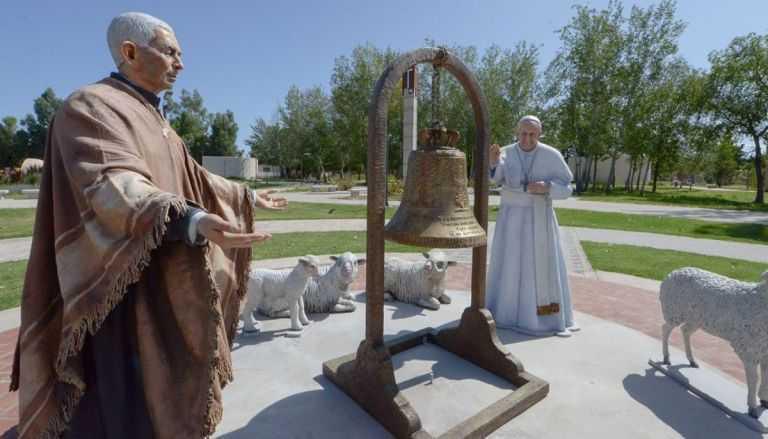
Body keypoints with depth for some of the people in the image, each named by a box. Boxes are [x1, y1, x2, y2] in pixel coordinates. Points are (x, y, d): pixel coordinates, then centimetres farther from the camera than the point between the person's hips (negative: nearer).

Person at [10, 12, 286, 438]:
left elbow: (194, 181, 23)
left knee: (159, 396, 21)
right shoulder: (89, 106, -13)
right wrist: (190, 220, -50)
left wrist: (247, 197, 29)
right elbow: (112, 185, -32)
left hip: (166, 286, 9)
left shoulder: (156, 122, 15)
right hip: (123, 289, -9)